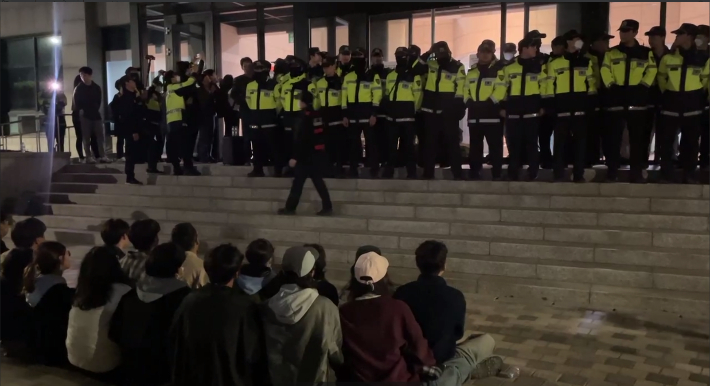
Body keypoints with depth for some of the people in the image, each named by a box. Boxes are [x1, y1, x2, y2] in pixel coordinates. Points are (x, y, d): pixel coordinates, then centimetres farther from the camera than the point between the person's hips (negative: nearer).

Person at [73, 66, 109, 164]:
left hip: (96, 114, 2)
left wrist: (98, 109, 2)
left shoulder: (96, 87, 9)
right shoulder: (78, 88, 2)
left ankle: (102, 156, 0)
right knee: (86, 137, 0)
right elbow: (76, 102, 0)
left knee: (100, 135, -2)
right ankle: (88, 157, 2)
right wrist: (80, 110, -10)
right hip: (85, 115, -2)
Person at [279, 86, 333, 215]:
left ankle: (290, 207, 6)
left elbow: (300, 139, -17)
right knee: (318, 180, 10)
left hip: (307, 155, -7)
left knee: (298, 181, 0)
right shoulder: (318, 115, 10)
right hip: (318, 153, 7)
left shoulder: (305, 116, -12)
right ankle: (327, 207, 7)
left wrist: (295, 156, -16)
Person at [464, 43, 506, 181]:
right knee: (475, 146, 10)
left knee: (495, 146, -4)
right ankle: (474, 172, 18)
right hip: (475, 114, 5)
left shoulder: (498, 70, -1)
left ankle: (496, 174, 0)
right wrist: (469, 102, 1)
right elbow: (466, 89, 18)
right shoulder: (472, 71, 17)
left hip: (492, 114, -5)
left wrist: (488, 103, -18)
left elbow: (500, 89, -12)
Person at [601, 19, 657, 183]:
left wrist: (642, 87, -5)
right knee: (613, 137, 0)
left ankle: (636, 172, 10)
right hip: (616, 99, 0)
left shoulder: (646, 53, 8)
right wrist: (611, 86, -7)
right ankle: (612, 170, 8)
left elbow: (651, 71, 5)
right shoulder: (611, 53, 9)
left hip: (637, 100, 0)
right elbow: (605, 72, 3)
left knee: (637, 138, 3)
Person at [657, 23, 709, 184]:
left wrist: (695, 96, 15)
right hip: (671, 105, 0)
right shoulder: (668, 58, 2)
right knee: (666, 141, -2)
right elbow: (661, 78, 16)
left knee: (691, 142, 6)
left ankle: (690, 175, 15)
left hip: (692, 107, 0)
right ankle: (666, 174, 6)